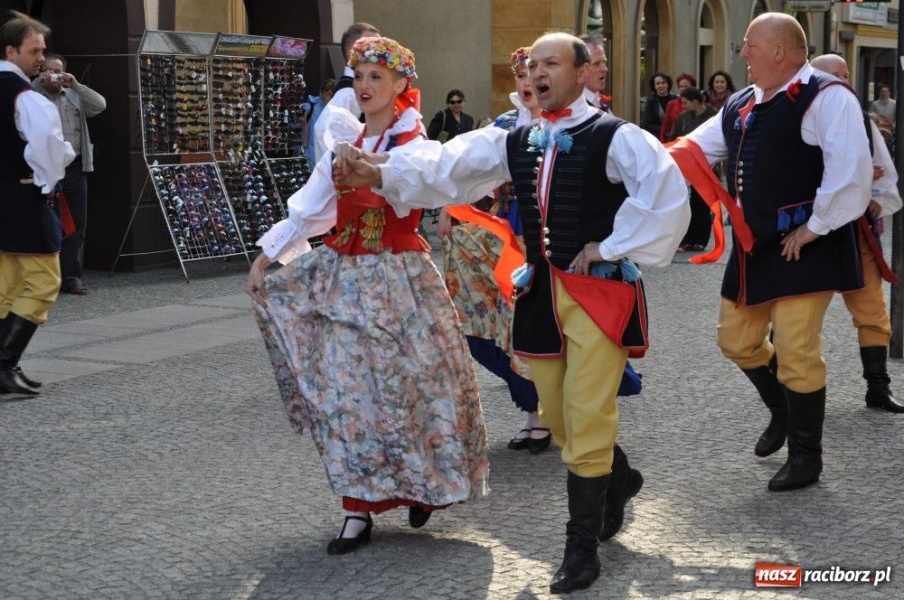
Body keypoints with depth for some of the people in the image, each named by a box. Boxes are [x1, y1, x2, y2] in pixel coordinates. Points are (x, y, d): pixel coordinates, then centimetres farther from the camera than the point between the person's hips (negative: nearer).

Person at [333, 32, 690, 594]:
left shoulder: (614, 136, -10)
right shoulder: (513, 141, 9)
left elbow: (664, 186, -23)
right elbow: (446, 167, 0)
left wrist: (613, 248, -18)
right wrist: (380, 171, -14)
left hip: (600, 290, -6)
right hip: (542, 290, 6)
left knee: (586, 418, -6)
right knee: (557, 415, 15)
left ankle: (583, 548, 6)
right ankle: (618, 478, 44)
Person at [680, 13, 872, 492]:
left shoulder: (826, 97, -14)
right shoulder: (740, 105, 13)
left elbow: (849, 170, -23)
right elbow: (694, 151, 17)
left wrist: (814, 228, -20)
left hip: (802, 247, -8)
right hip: (753, 246, 9)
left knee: (796, 353, -5)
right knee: (737, 340, 16)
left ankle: (805, 458, 13)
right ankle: (782, 412, 41)